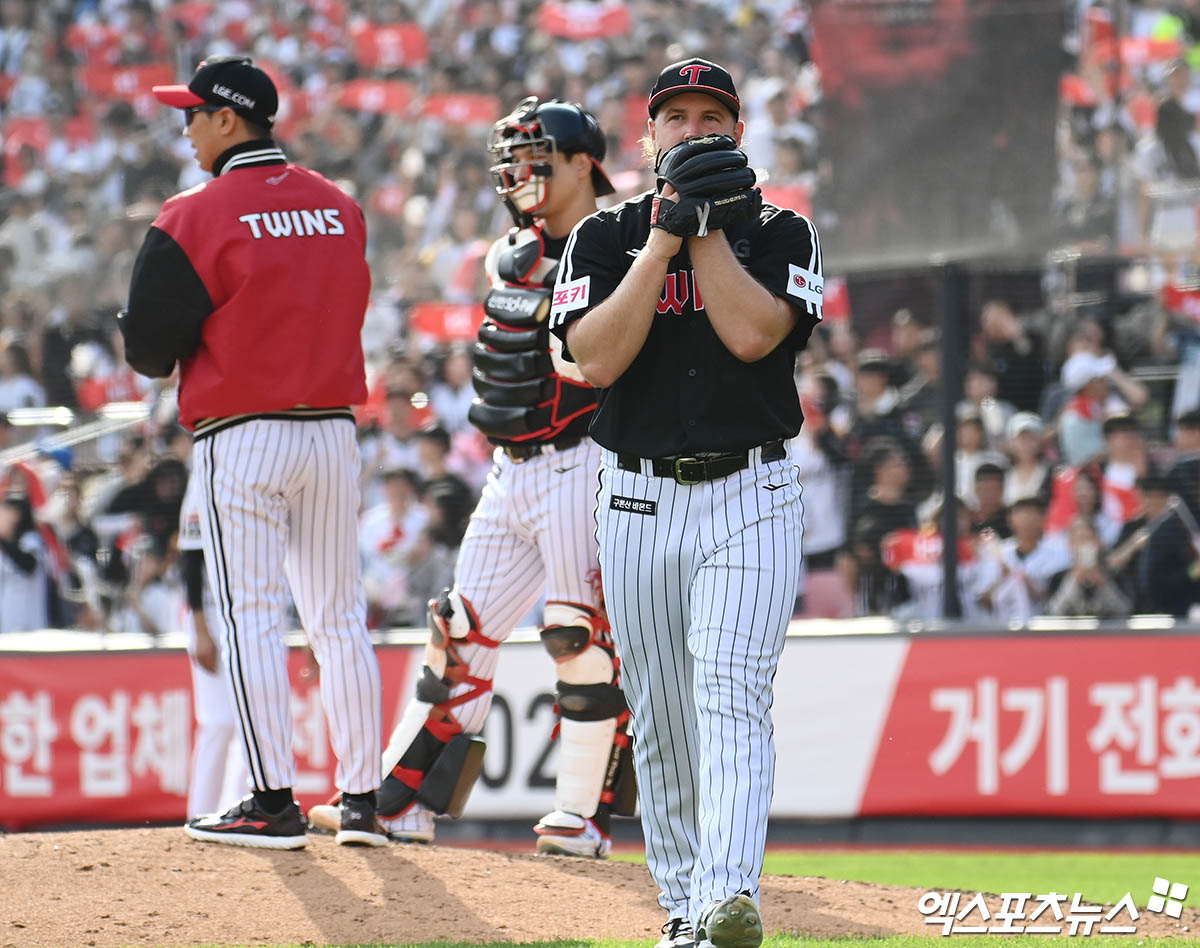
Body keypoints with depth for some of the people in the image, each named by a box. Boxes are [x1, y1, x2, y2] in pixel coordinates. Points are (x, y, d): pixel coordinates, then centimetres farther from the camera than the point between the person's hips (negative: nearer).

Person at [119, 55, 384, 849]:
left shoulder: (198, 216, -10)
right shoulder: (341, 207, 8)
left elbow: (148, 346, -9)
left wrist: (169, 358, 13)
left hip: (241, 441, -5)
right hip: (334, 431, 5)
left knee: (253, 618, -2)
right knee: (340, 615, 10)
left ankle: (275, 803, -5)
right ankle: (363, 799, 10)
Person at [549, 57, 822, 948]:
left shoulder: (781, 233, 5)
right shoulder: (606, 236, 8)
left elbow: (753, 332, -14)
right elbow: (597, 359, -9)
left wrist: (703, 225, -11)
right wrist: (668, 234, -13)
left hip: (751, 498, -2)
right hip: (639, 499, 3)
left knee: (731, 697, -18)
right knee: (662, 717, 6)